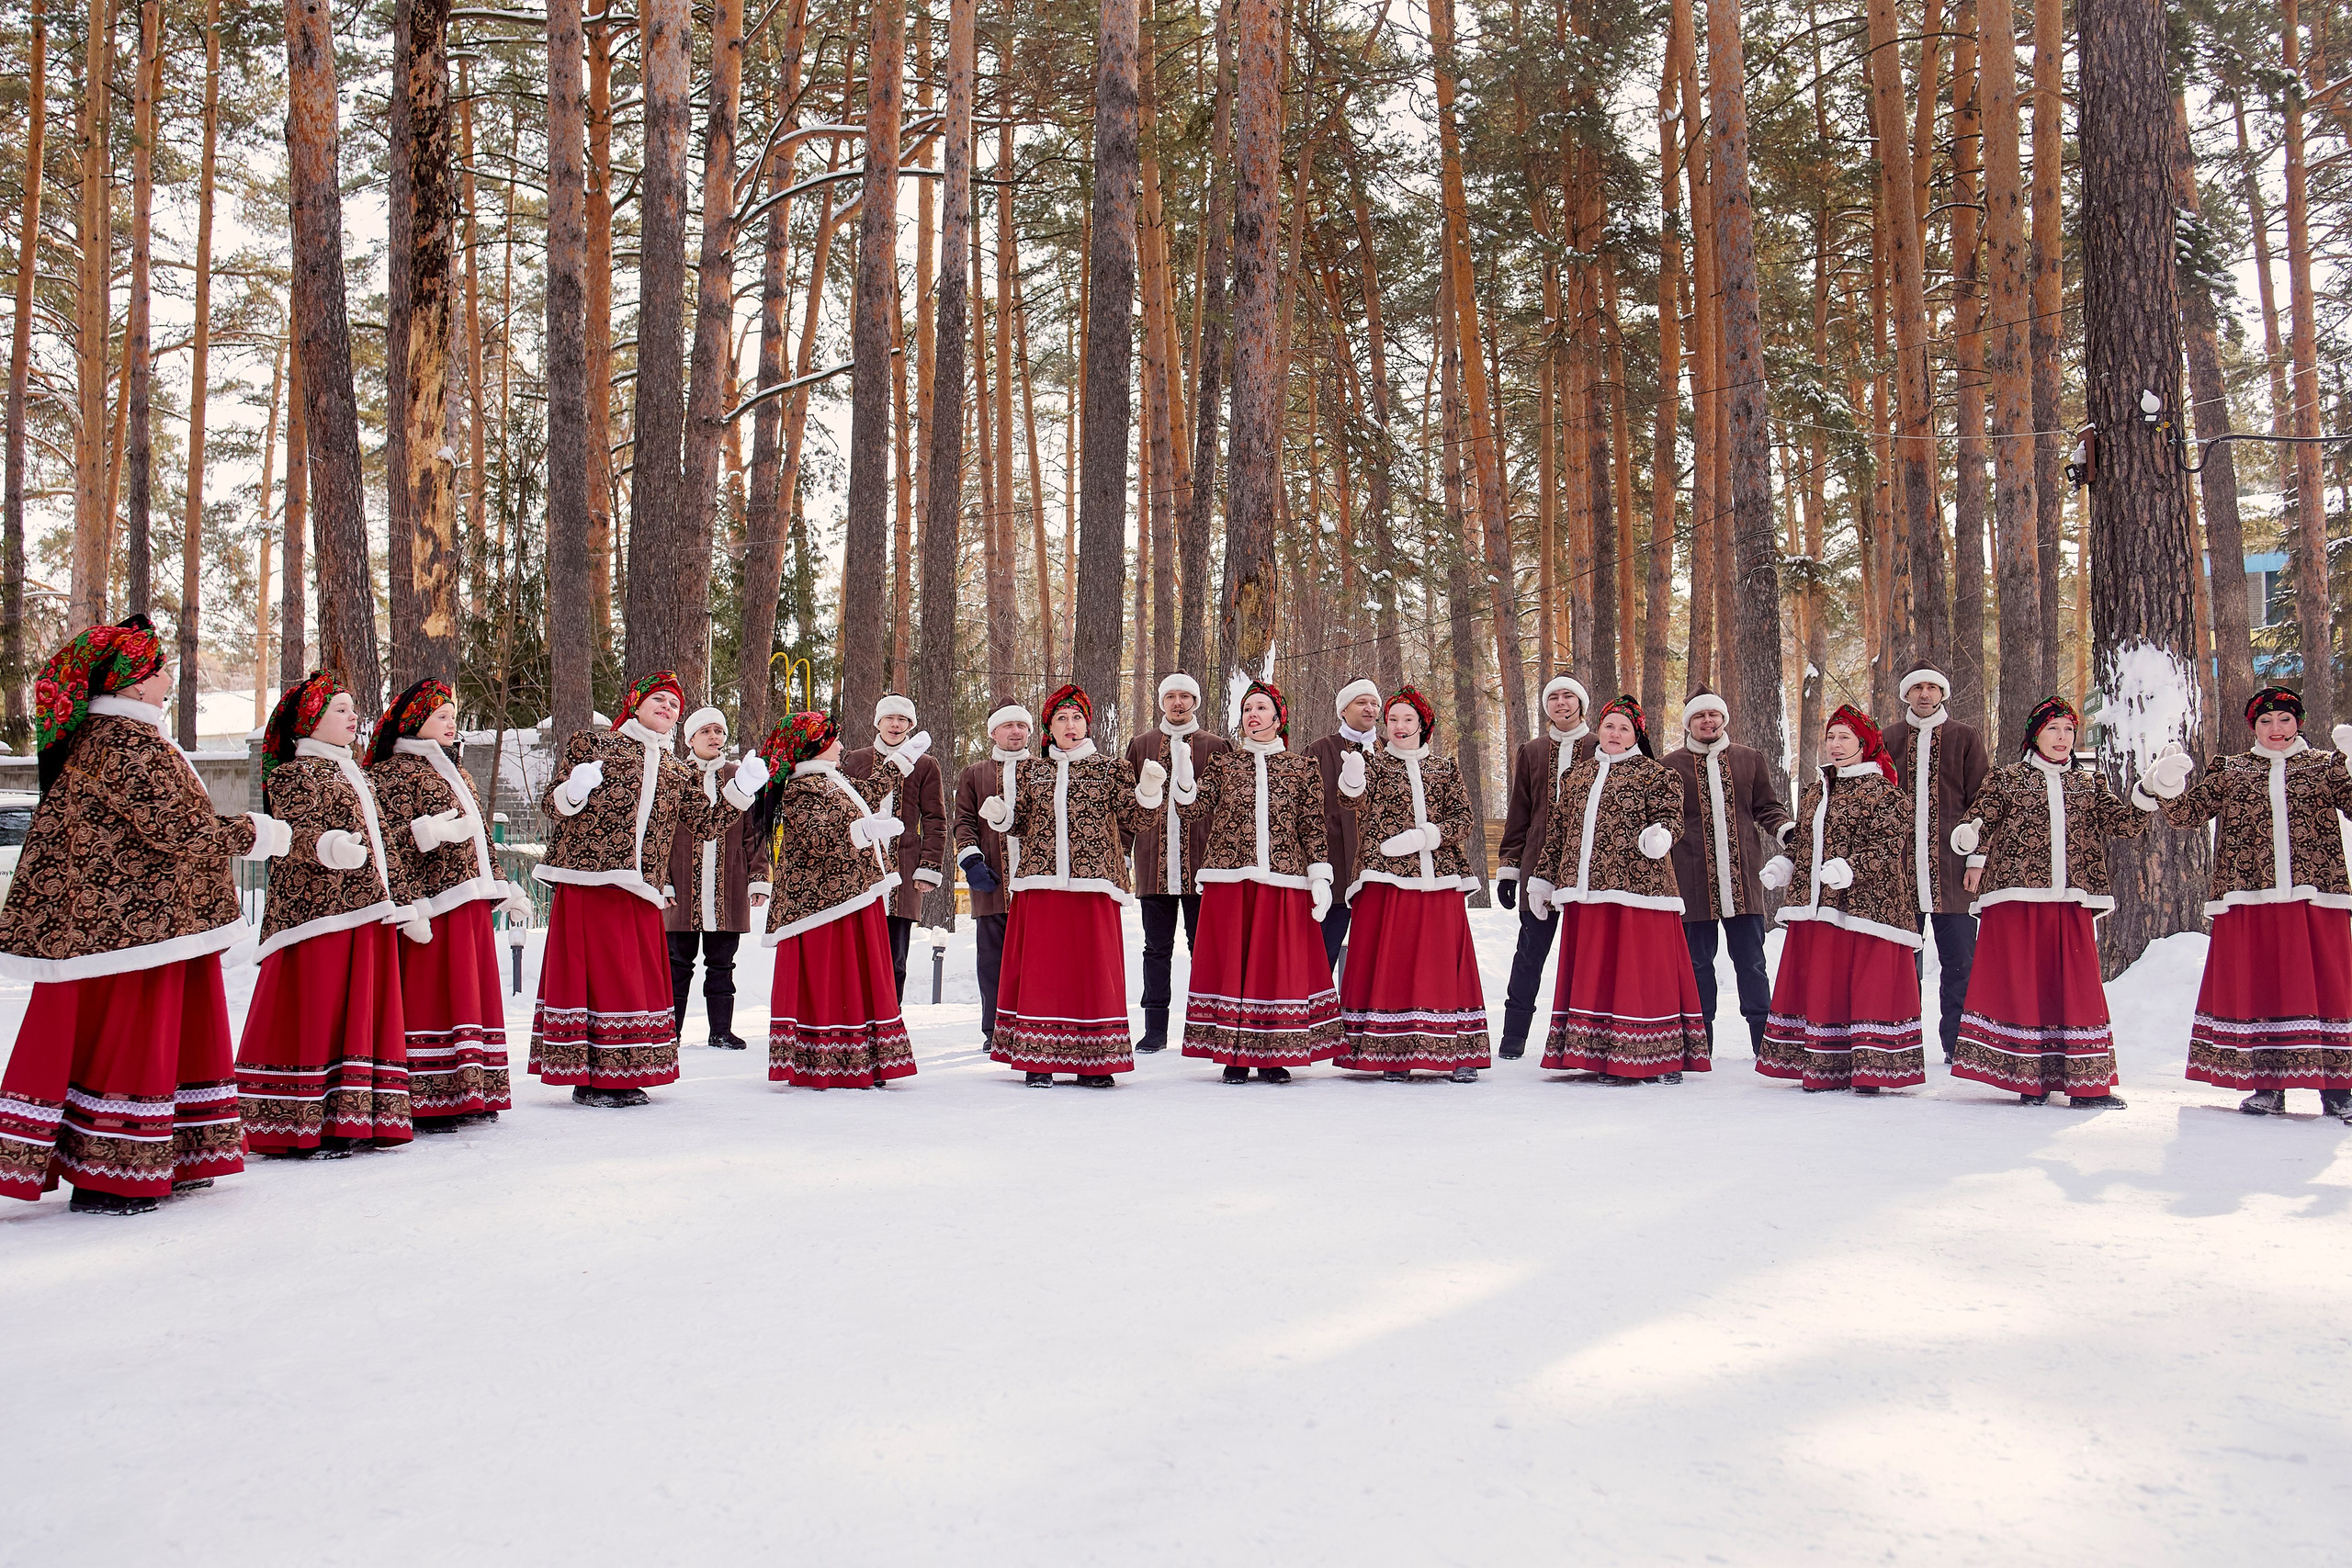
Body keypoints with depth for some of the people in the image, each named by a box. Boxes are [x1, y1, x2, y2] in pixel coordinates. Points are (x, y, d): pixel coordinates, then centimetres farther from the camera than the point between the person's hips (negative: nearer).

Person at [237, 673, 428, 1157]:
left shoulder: (353, 773, 23)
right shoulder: (293, 774, -3)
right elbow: (297, 835, -19)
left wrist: (406, 904, 22)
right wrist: (327, 847, -41)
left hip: (369, 912, 9)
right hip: (320, 913, -8)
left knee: (364, 1017, 7)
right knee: (315, 1017, -8)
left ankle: (354, 1120, 11)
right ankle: (304, 1130, -5)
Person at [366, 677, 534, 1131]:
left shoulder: (455, 773, 23)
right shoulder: (392, 772, -3)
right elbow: (384, 839, -15)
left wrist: (504, 890, 21)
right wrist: (425, 832, -28)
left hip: (472, 904, 9)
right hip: (436, 905, -9)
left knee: (473, 996, 9)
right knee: (430, 997, -8)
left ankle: (469, 1094, 15)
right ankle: (425, 1102, -5)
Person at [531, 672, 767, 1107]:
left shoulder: (677, 774, 22)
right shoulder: (594, 742, 9)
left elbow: (704, 826, 9)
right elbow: (551, 804, 5)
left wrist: (740, 790, -2)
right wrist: (573, 792, -18)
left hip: (640, 892, 5)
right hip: (587, 881, -5)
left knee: (638, 981, 7)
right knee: (591, 973, -4)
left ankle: (622, 1075, 17)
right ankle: (587, 1078, 2)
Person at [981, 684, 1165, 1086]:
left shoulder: (1112, 770, 10)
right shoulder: (1032, 773, 17)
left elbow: (1138, 822, 5)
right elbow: (1020, 823, 21)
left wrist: (1150, 792, -13)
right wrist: (999, 815, 1)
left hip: (1093, 885, -2)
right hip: (1040, 884, 2)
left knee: (1093, 970, -2)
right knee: (1040, 970, 1)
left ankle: (1092, 1062, 4)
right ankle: (1038, 1060, 7)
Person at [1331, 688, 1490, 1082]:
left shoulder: (1446, 770, 17)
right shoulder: (1375, 765, 10)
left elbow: (1463, 820, 8)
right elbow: (1357, 802, -10)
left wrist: (1424, 836, -10)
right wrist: (1353, 783, -34)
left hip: (1438, 879, 2)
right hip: (1386, 878, -1)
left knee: (1442, 962, 0)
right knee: (1390, 962, -5)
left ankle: (1459, 1053, 2)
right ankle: (1393, 1054, 0)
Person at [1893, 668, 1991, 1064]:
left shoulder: (1965, 738, 9)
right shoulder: (1889, 740, 13)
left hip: (1951, 868, -1)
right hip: (1900, 869, 1)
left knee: (1959, 963, -1)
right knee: (1902, 961, 5)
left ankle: (1957, 1046, 6)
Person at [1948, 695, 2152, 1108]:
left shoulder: (2089, 785, 18)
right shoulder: (2005, 779, 11)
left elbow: (2126, 824, 8)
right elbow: (1981, 820, 8)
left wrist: (2148, 795, -10)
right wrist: (1976, 857, -9)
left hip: (2071, 902, 3)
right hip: (2015, 896, -3)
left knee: (2077, 986, 0)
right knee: (2020, 983, -2)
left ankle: (2086, 1083, 3)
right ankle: (2029, 1078, 5)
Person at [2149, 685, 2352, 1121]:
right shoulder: (2229, 770, 14)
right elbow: (2187, 813, 8)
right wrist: (2169, 788, -12)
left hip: (2316, 900, -1)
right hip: (2249, 903, 1)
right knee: (2256, 990, 2)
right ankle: (2267, 1086, 9)